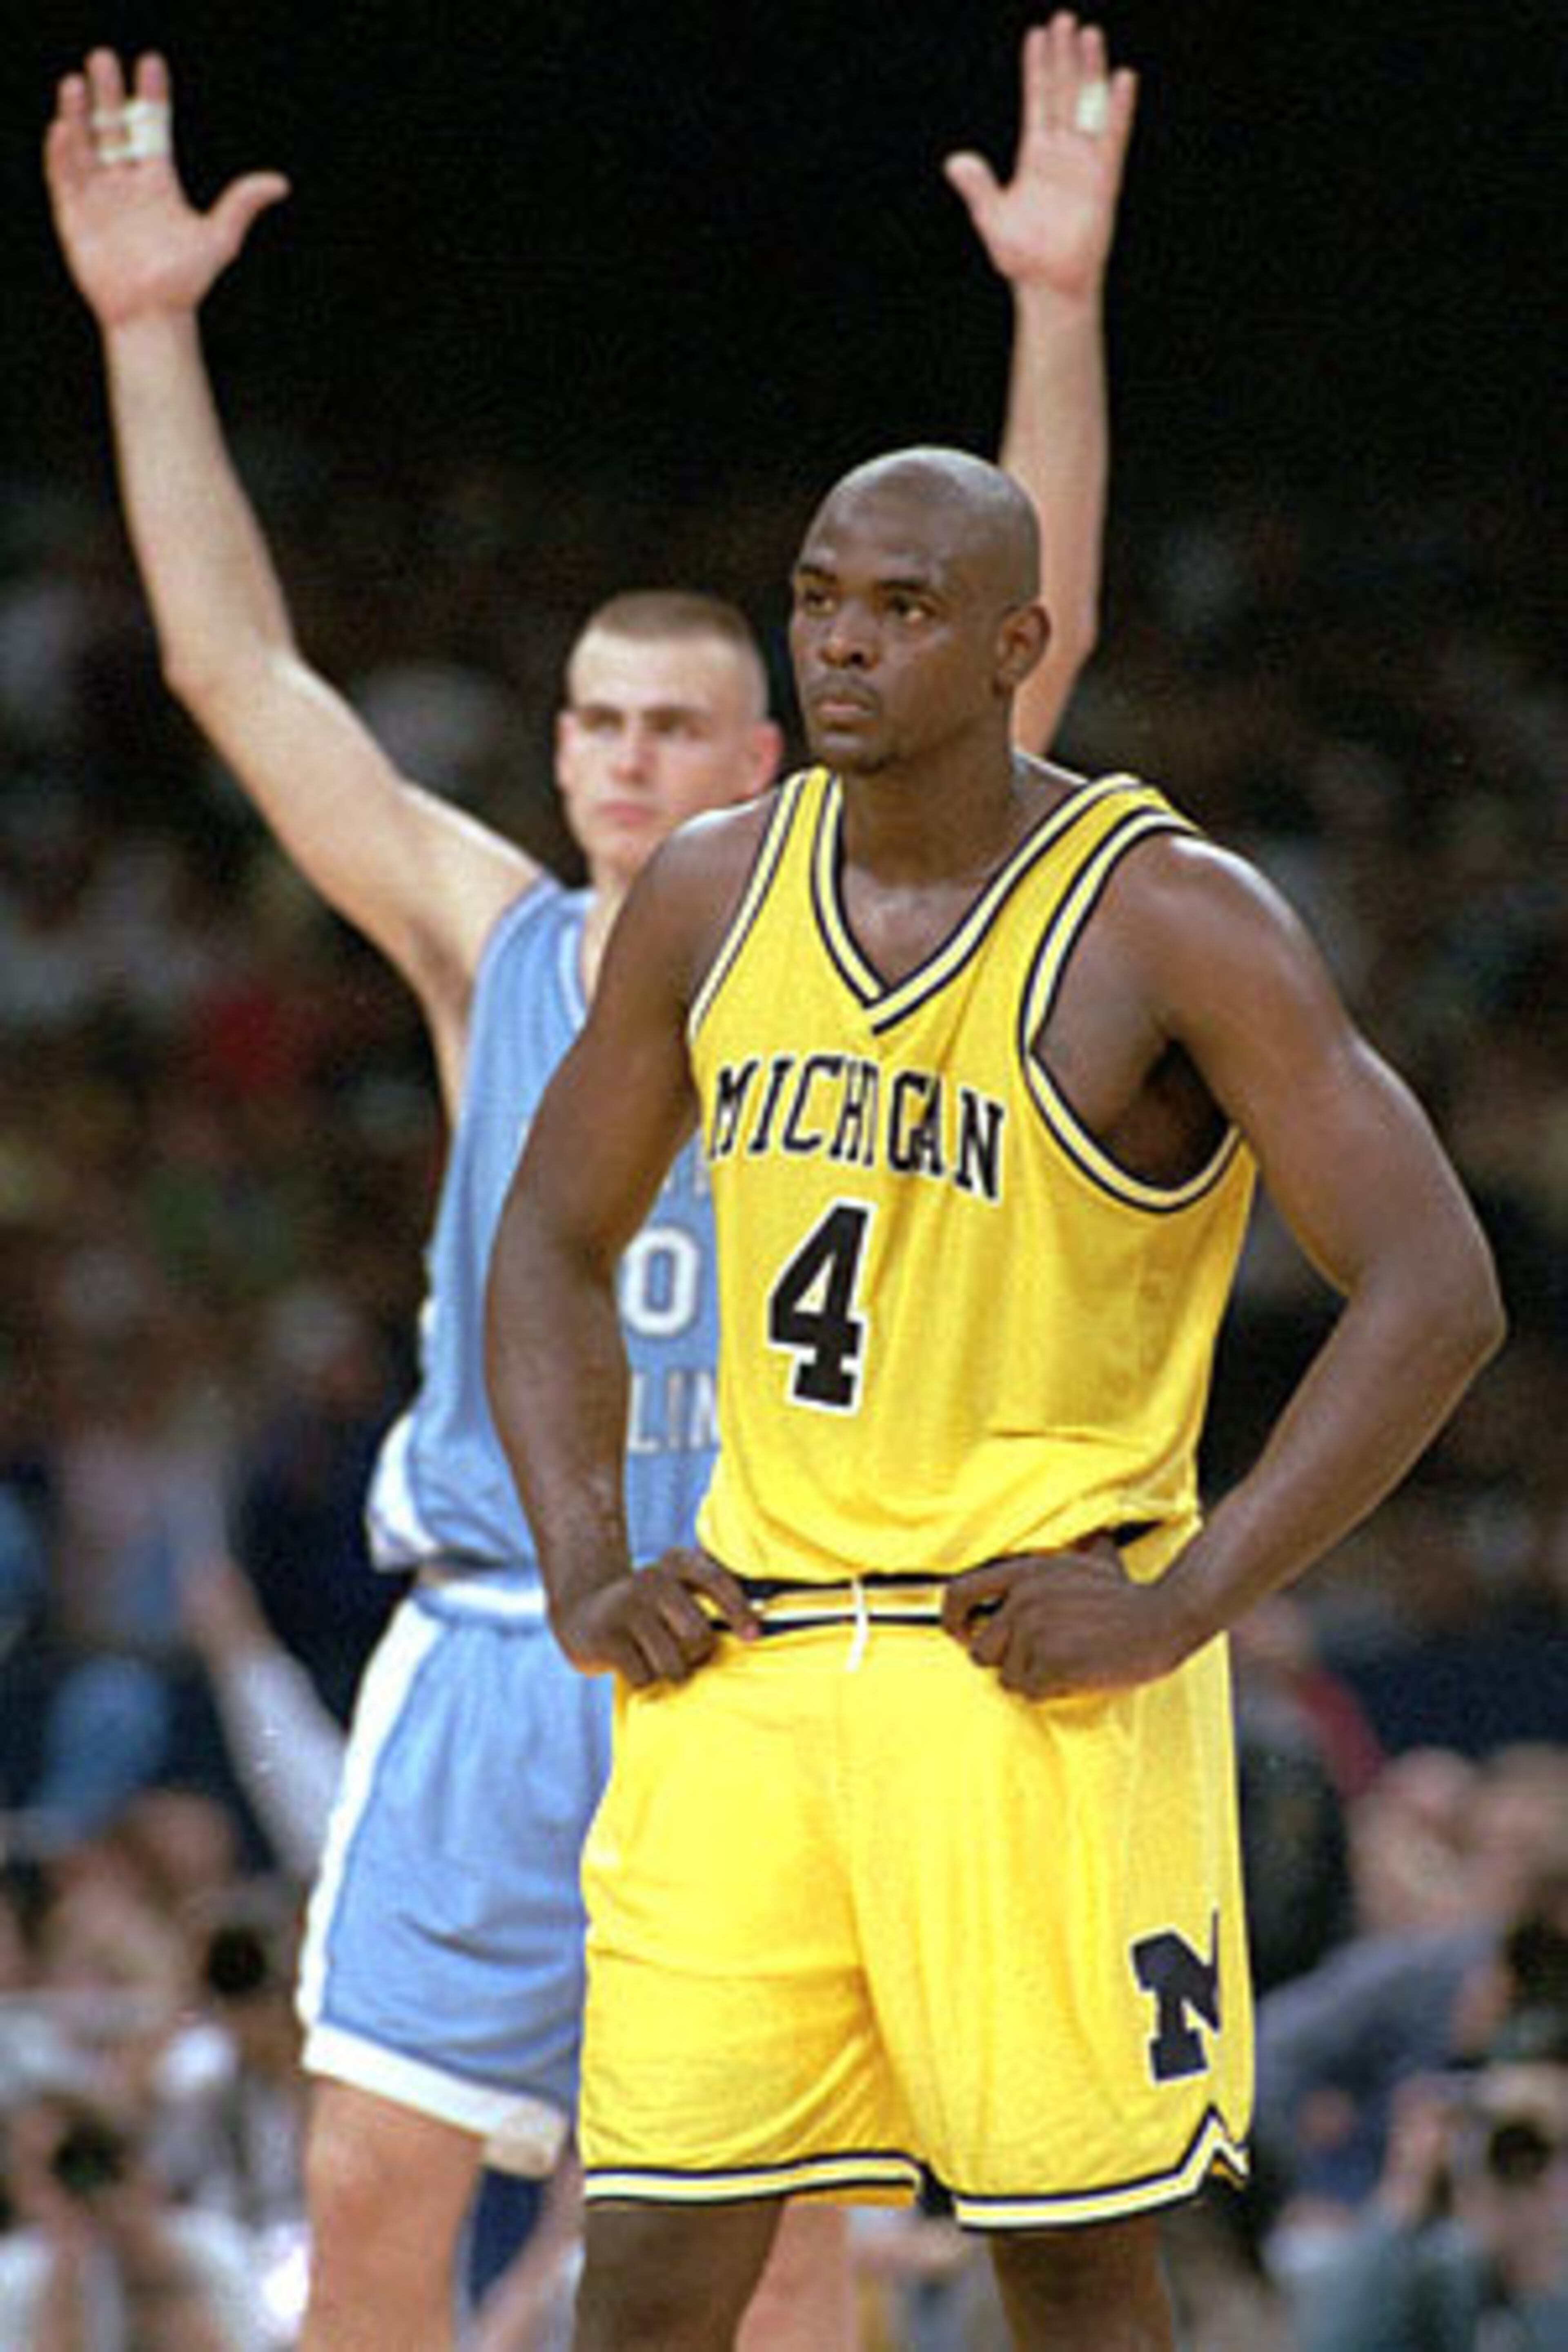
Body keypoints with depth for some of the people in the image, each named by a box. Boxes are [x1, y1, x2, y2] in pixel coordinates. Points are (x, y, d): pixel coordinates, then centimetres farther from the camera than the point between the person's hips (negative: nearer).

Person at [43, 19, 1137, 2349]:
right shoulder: (489, 948, 10)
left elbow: (1030, 649, -7)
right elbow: (237, 666, 8)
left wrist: (1059, 312, -17)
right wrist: (149, 329, 2)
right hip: (493, 1655, 3)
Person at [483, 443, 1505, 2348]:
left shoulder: (1169, 922, -9)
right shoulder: (712, 894, 7)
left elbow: (1434, 1296, -11)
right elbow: (554, 1240, 20)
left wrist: (1178, 1610, -15)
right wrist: (583, 1581, 6)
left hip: (1039, 1678, -4)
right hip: (743, 1667, 4)